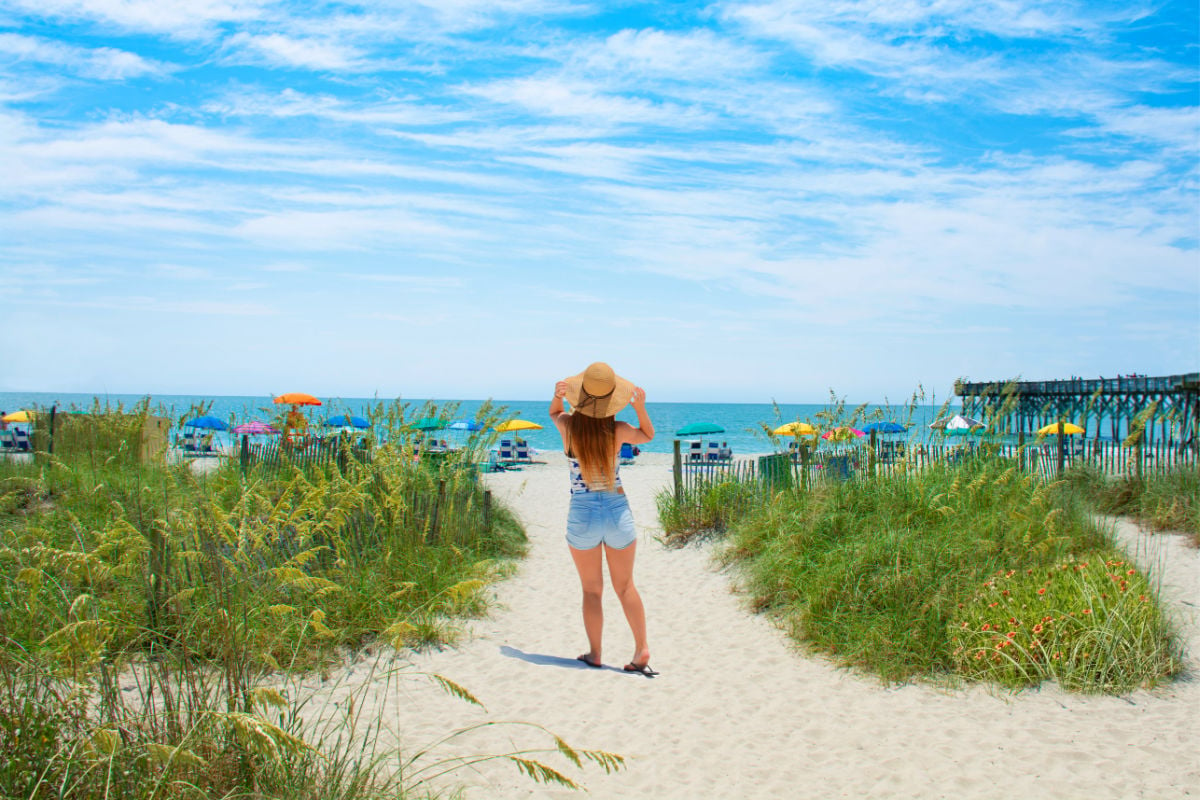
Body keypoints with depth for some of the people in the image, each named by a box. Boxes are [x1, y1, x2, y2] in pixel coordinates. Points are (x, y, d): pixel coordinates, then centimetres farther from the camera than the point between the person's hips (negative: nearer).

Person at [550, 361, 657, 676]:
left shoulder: (567, 426, -10)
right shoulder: (617, 431, -10)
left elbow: (555, 413, 16)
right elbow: (647, 435, 12)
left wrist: (557, 396, -6)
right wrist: (640, 406, -4)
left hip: (582, 513, 0)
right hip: (617, 510, 1)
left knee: (591, 589, 14)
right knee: (625, 586, 15)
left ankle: (594, 654, 17)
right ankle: (641, 648, 9)